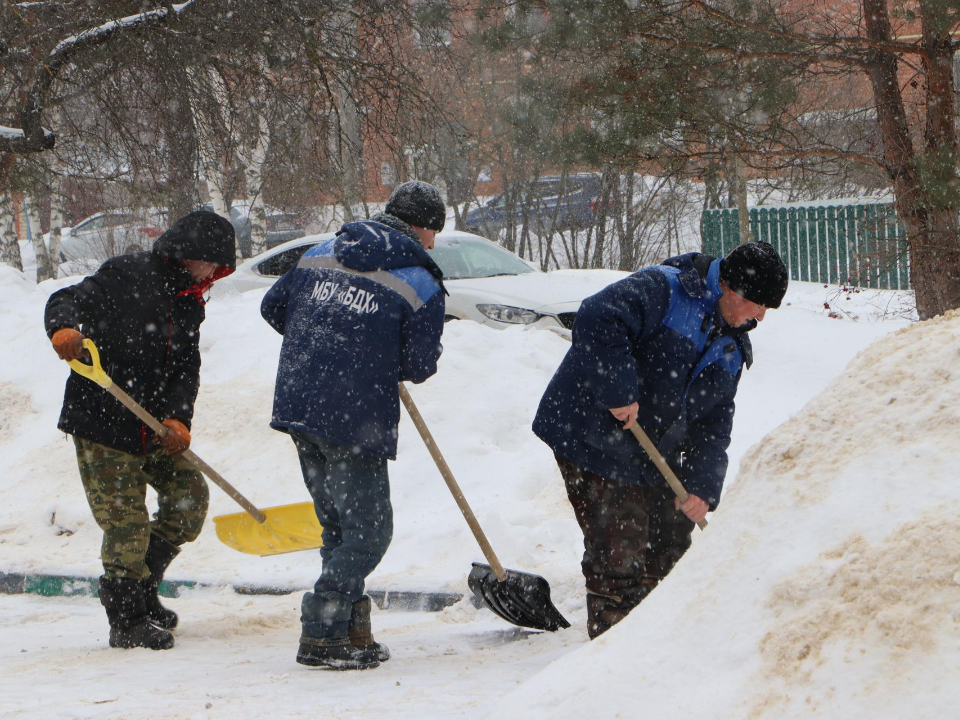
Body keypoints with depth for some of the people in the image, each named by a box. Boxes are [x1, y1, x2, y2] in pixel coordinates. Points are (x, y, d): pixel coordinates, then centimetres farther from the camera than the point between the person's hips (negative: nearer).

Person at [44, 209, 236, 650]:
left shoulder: (189, 304, 12)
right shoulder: (125, 276, -8)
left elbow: (187, 370, 5)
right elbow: (67, 300, -13)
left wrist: (177, 418, -12)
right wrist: (64, 328, -37)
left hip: (155, 428, 7)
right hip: (102, 422, -7)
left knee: (189, 497, 7)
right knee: (126, 521, -6)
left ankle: (142, 588, 26)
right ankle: (127, 621, 7)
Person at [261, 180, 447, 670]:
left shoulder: (320, 256, 11)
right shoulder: (420, 285, -5)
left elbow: (273, 307, 17)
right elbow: (419, 367, -7)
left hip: (297, 406, 7)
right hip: (356, 421, -7)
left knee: (338, 525, 17)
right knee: (368, 530, 3)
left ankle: (351, 632, 21)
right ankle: (320, 636, -4)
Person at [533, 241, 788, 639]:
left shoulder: (732, 348, 10)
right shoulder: (661, 290, -16)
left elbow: (713, 427, 8)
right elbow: (598, 318, -31)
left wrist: (703, 487, -6)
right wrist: (619, 392, -31)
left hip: (653, 459, 9)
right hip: (592, 439, -9)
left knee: (672, 545, 15)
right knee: (620, 557, -9)